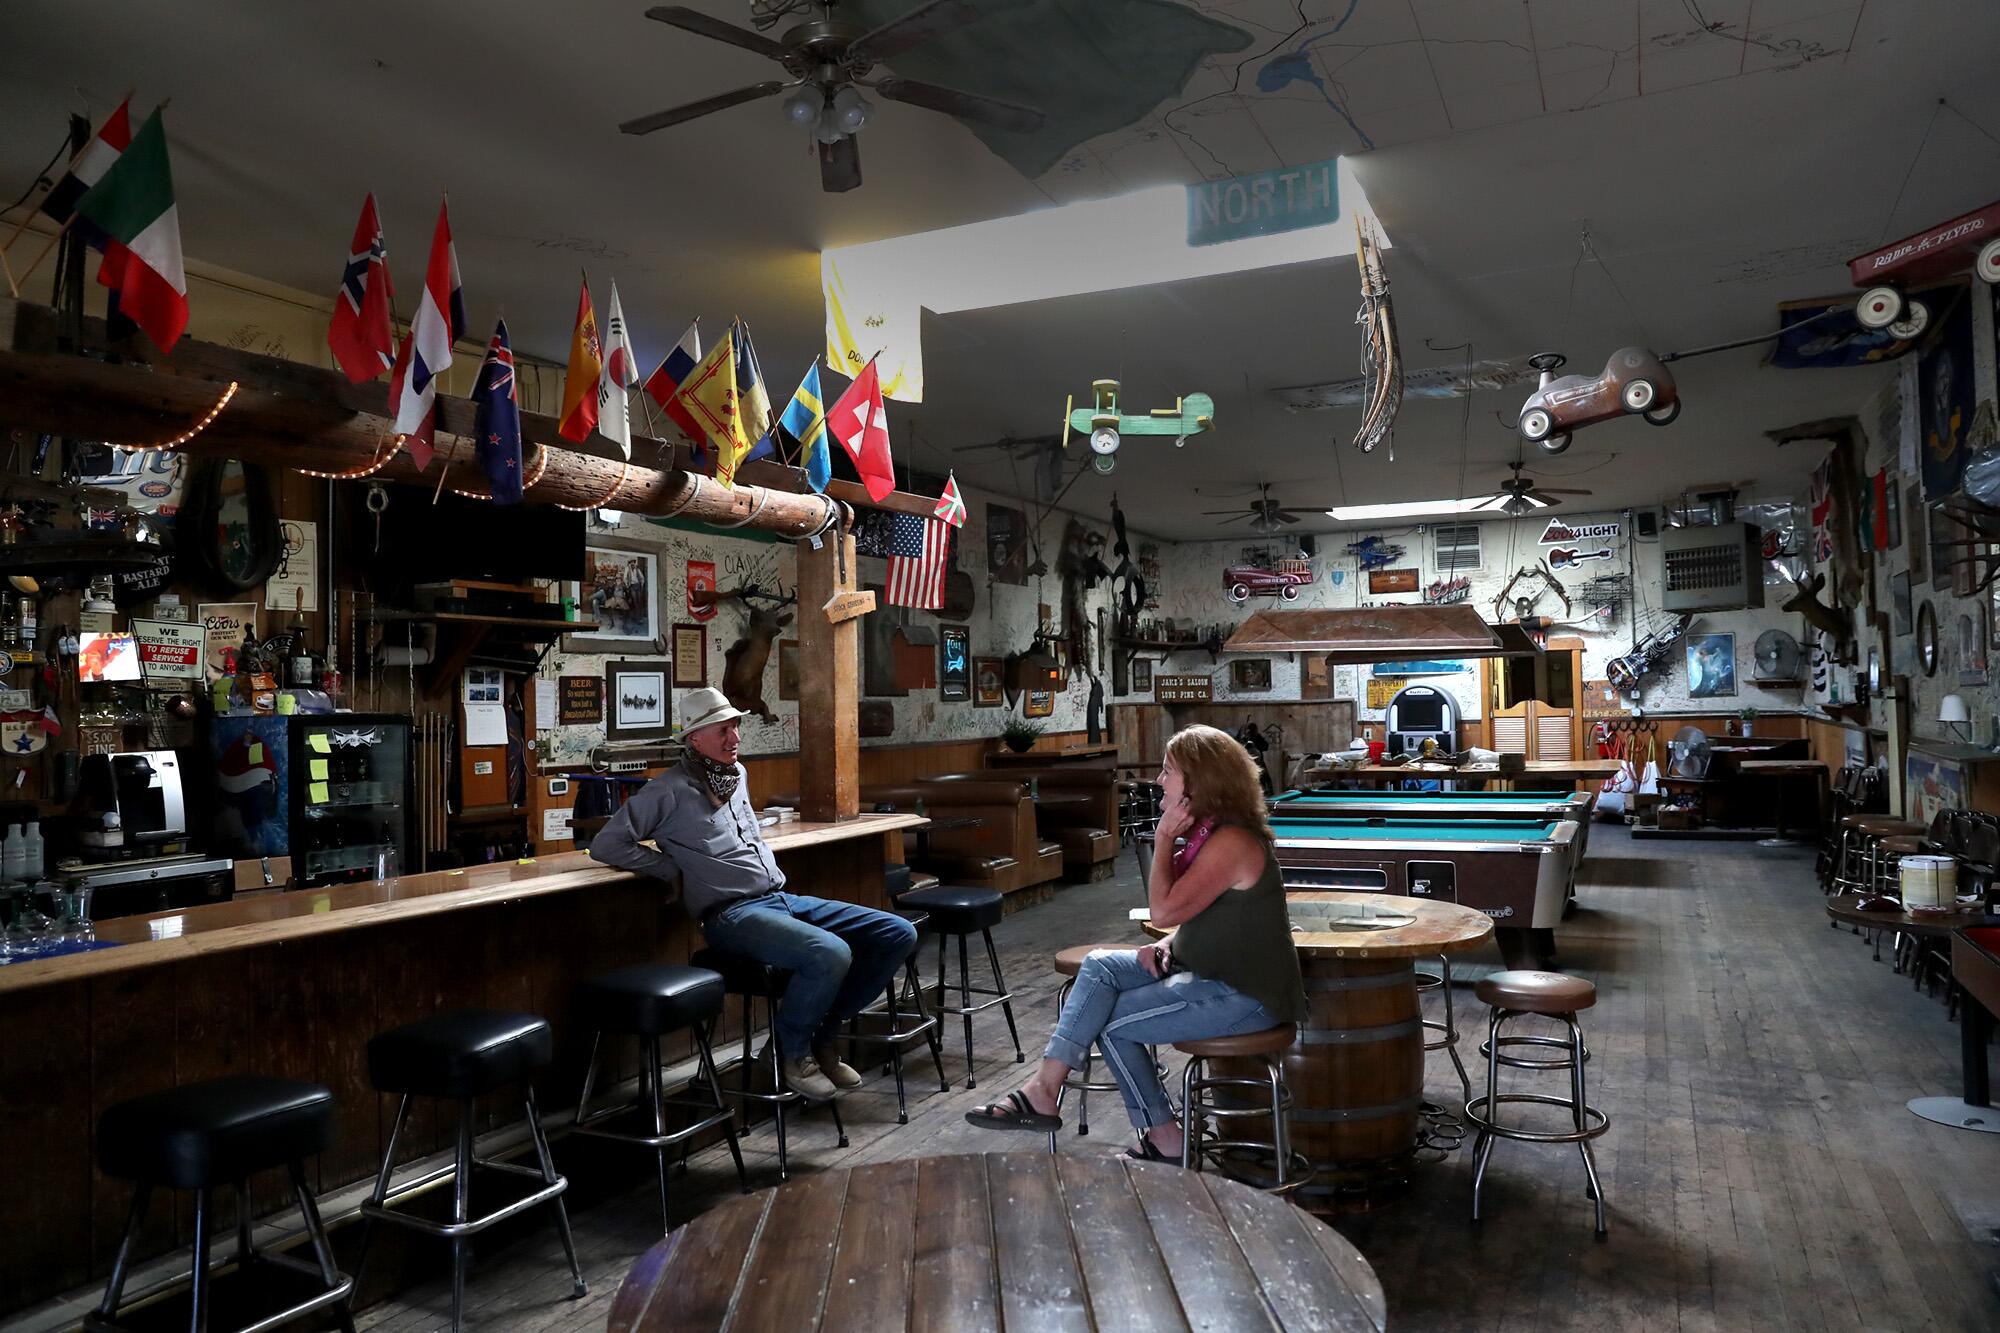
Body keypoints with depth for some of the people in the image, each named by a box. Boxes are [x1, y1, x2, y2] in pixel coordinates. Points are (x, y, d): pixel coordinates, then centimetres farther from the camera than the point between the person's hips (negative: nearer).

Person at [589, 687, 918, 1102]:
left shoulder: (737, 774, 18)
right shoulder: (671, 790, -5)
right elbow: (606, 845, -6)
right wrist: (677, 869, -8)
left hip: (783, 899, 8)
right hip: (732, 913, -8)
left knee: (898, 934, -4)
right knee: (831, 954, -35)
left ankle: (819, 1035, 7)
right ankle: (793, 1049, -5)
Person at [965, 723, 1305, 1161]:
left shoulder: (1231, 842, -23)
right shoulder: (1210, 830, 9)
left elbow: (1163, 910, -26)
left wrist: (1164, 839, -18)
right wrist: (1166, 946, 0)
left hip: (1243, 995, -10)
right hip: (1209, 969, 10)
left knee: (1113, 1023, -8)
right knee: (1100, 965, -4)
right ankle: (1044, 1088, -8)